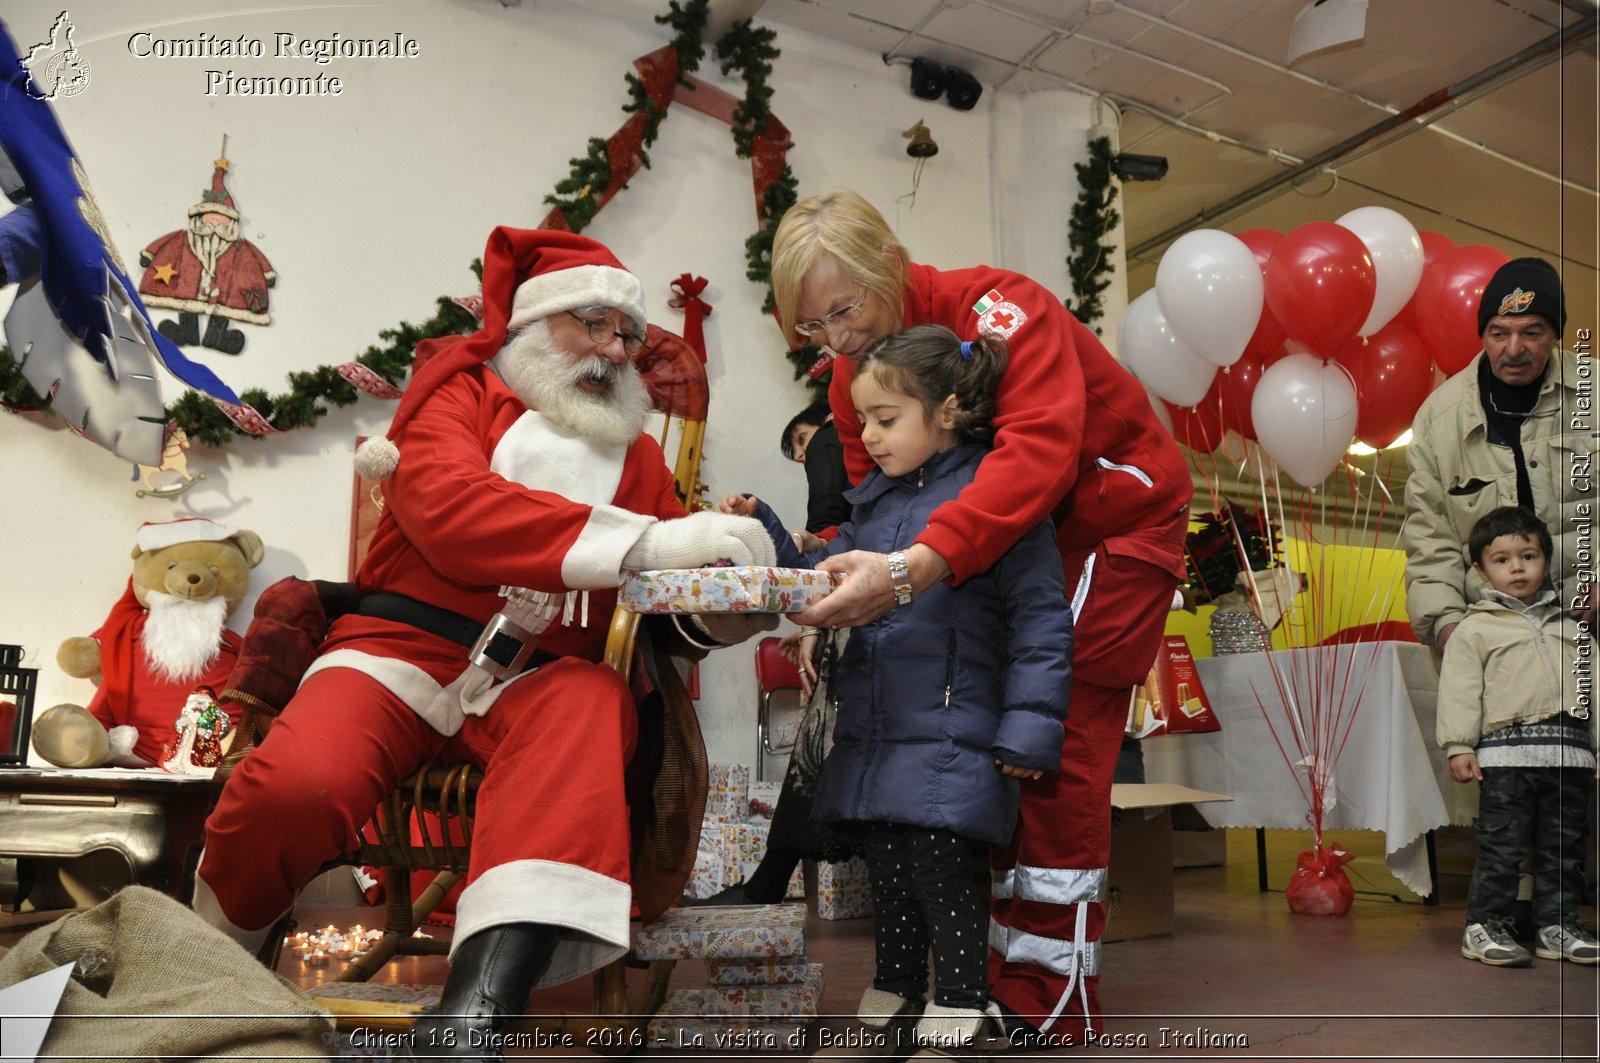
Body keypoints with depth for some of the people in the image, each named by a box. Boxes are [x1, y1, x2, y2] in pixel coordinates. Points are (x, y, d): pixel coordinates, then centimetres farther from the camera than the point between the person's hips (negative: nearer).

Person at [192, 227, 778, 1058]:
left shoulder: (637, 454, 18)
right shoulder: (461, 392, 10)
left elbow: (676, 608, 15)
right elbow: (446, 504, -13)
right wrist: (641, 539, -23)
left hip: (542, 679, 2)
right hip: (408, 646, -1)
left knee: (590, 705, -33)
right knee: (297, 783, -30)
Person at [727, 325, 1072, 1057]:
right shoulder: (873, 499, 13)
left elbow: (1041, 619, -12)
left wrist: (1028, 728, -16)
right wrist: (761, 532, 6)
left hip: (952, 735, -7)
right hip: (870, 733, 7)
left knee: (936, 858, -7)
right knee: (884, 862, 14)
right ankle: (895, 997, 33)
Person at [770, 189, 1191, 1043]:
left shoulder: (1000, 310, -28)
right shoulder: (858, 369, -6)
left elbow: (1039, 453, -44)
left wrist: (915, 568, -56)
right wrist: (837, 580, -27)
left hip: (1116, 519, -7)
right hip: (1002, 542, 7)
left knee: (1058, 749, -11)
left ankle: (1052, 1011, -1)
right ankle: (1006, 979, 13)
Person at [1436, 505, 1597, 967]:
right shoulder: (1475, 628, 3)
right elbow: (1459, 690, -3)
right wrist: (1458, 746, -11)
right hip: (1507, 755, -5)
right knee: (1503, 846, -5)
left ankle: (1558, 925, 22)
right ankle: (1485, 926, 3)